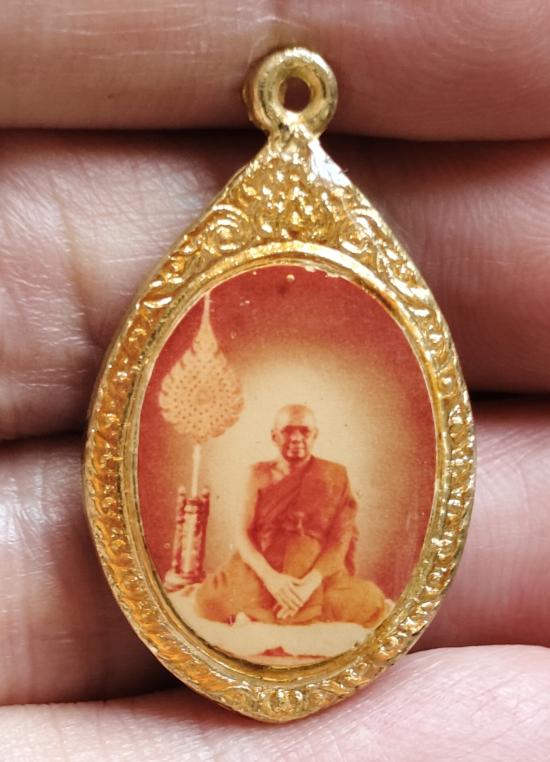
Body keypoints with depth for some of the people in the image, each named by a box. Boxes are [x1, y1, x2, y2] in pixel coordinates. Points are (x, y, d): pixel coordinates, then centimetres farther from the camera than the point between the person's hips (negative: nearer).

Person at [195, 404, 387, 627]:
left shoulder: (335, 476, 3)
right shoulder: (260, 474, 6)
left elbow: (341, 539, -4)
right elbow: (244, 534, -1)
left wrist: (309, 584, -21)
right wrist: (270, 577, -20)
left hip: (319, 574, 0)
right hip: (262, 571, 0)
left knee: (369, 602, -27)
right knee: (211, 599, -25)